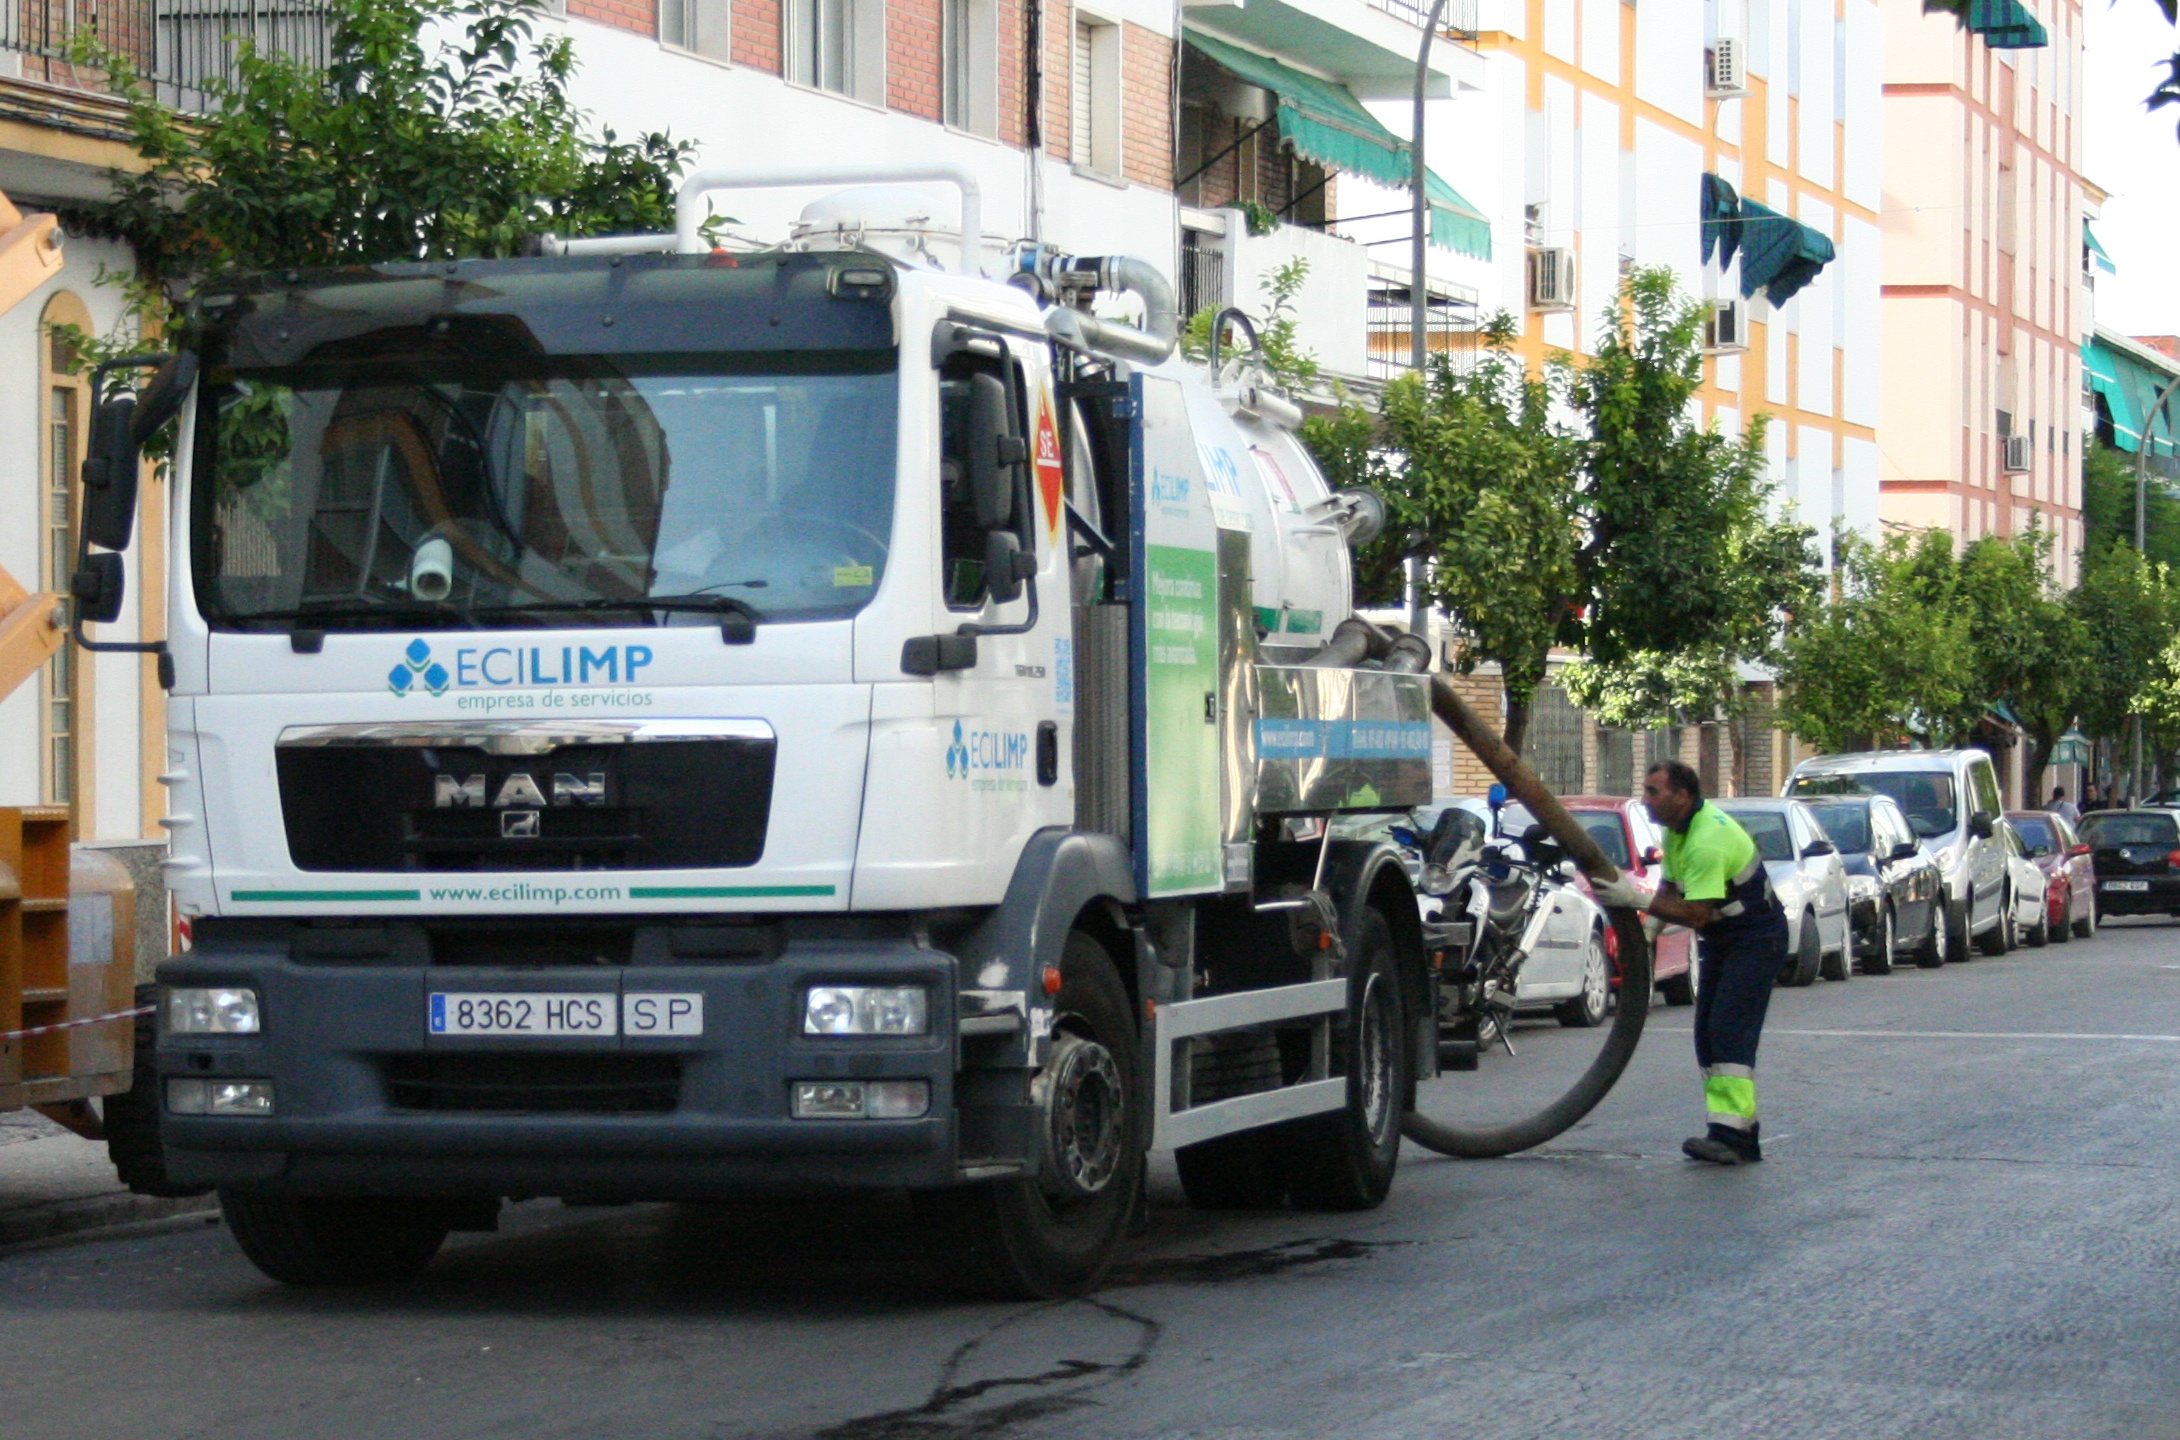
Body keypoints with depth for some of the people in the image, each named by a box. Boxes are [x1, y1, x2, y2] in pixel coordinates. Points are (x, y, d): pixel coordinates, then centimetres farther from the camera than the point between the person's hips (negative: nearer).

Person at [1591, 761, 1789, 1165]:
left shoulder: (1707, 841, -28)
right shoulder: (1677, 828, 4)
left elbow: (1697, 915, -29)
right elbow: (1672, 888, 7)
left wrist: (1638, 900, -29)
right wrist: (1651, 917, -13)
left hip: (1756, 938, -10)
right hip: (1722, 938, 10)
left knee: (1729, 1030, -20)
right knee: (1708, 1035, 6)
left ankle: (1733, 1136, -25)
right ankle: (1738, 1133, 8)